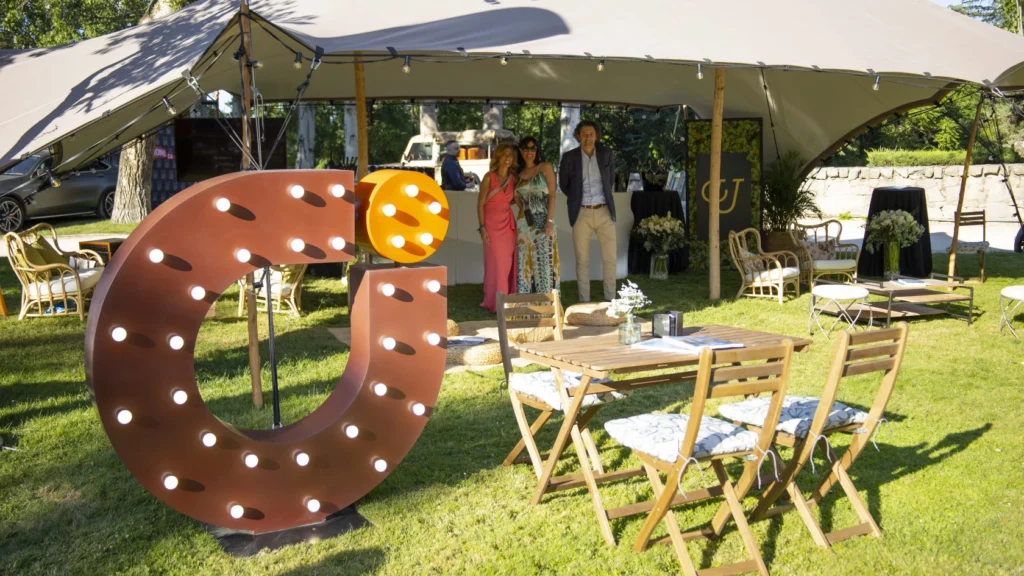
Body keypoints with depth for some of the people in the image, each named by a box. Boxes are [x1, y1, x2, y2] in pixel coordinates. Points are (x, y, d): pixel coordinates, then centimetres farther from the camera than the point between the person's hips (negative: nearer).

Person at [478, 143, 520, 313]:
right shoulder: (489, 177, -7)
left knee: (509, 263, 6)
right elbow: (480, 204, -7)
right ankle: (495, 302, 6)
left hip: (508, 224, 5)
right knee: (496, 263, -2)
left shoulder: (513, 178, 7)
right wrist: (482, 227, -13)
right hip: (492, 224, -5)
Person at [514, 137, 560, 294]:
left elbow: (552, 195, -4)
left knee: (544, 262, -6)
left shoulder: (545, 167, 3)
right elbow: (517, 199, 15)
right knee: (525, 263, 3)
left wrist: (550, 220, -12)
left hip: (543, 221, -4)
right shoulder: (518, 174, 14)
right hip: (524, 224, 4)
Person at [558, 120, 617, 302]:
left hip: (604, 212, 1)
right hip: (581, 213, -1)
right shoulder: (569, 157, -1)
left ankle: (610, 300, 8)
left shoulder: (607, 154, 4)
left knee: (610, 258, 0)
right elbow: (563, 184, 11)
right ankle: (584, 302, 8)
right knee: (582, 260, 1)